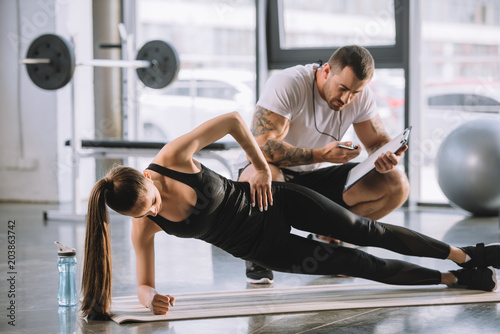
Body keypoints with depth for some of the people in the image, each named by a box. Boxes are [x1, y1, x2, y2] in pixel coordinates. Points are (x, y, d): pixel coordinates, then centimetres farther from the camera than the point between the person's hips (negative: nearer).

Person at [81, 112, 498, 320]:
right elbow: (144, 284, -11)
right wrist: (153, 300, -34)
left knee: (364, 231, 3)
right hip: (261, 247, 1)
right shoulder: (145, 229, -21)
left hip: (274, 202, -1)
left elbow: (233, 119, -15)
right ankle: (455, 280, 19)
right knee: (357, 264, 1)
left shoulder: (173, 157, -26)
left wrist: (262, 167, -13)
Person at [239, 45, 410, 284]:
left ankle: (327, 239, 3)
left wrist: (387, 156, -23)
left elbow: (378, 141, 3)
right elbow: (262, 146, -34)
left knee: (397, 185, -12)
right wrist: (322, 154, -42)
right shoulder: (287, 85, -25)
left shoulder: (361, 96, -7)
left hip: (317, 179, 5)